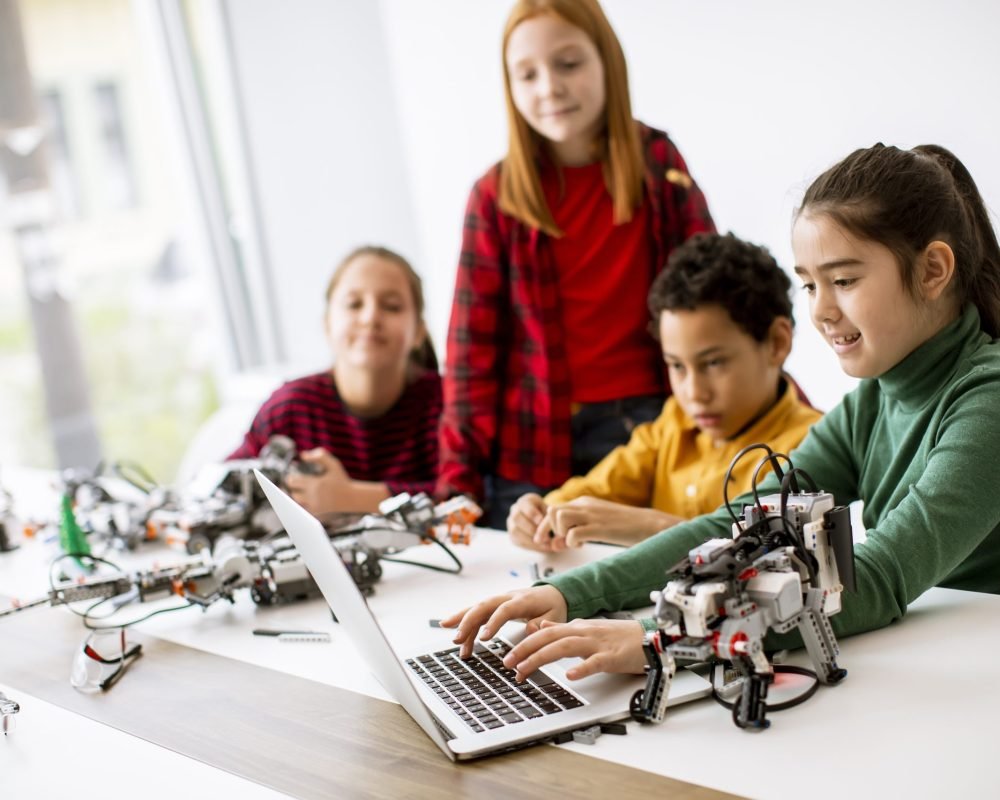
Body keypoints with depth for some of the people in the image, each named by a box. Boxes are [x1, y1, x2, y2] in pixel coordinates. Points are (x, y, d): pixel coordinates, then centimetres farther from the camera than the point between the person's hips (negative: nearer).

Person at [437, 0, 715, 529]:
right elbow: (473, 348, -1)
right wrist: (458, 480, -8)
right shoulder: (497, 196, 1)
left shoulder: (659, 165, 4)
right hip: (535, 451, 0)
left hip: (651, 429, 1)